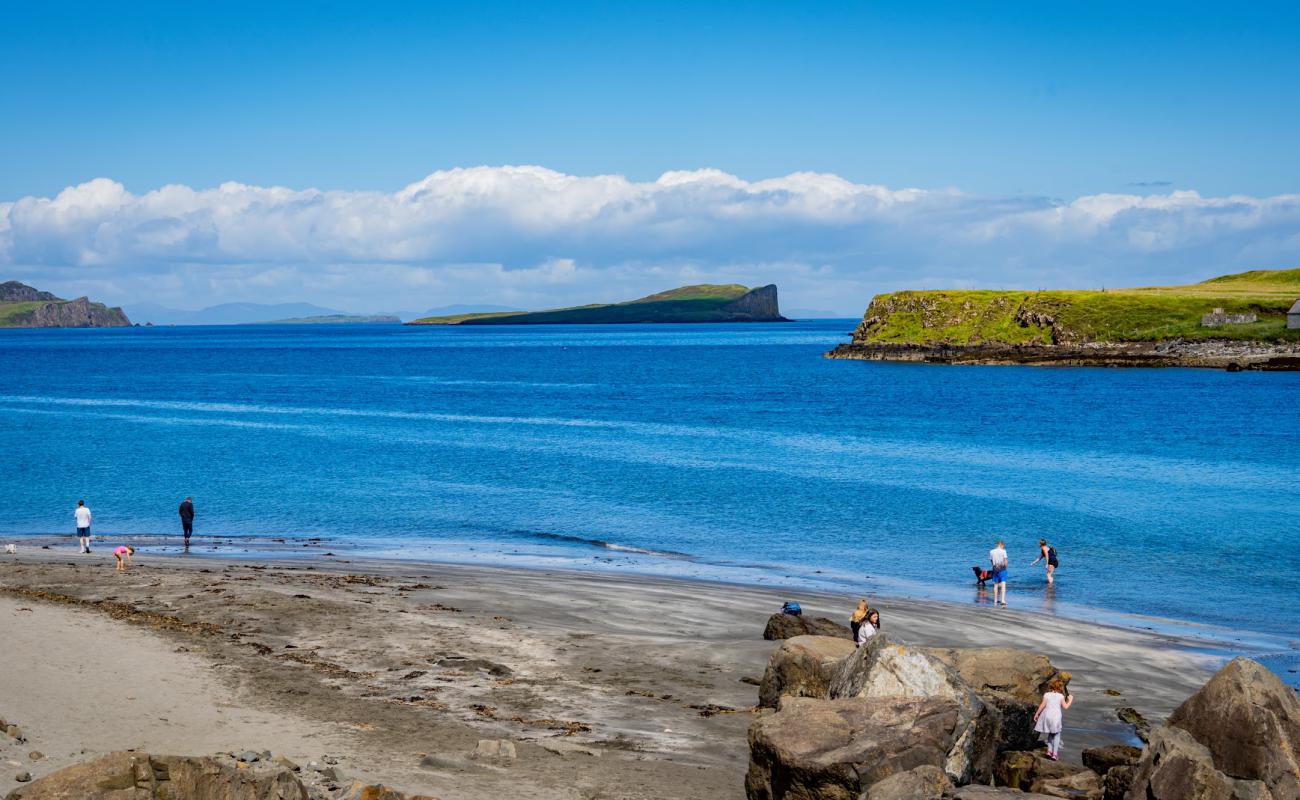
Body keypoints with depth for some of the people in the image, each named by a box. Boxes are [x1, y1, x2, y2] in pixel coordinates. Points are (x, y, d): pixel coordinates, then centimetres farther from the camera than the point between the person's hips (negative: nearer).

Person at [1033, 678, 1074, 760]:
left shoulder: (1047, 695, -4)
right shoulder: (1061, 696, -5)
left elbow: (1042, 705, -6)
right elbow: (1065, 707, -2)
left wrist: (1036, 714, 4)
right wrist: (1070, 700, 15)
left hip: (1047, 716, 2)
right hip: (1056, 717, -2)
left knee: (1051, 734, 20)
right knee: (1056, 735, 9)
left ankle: (1049, 750, 13)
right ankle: (1055, 753, 3)